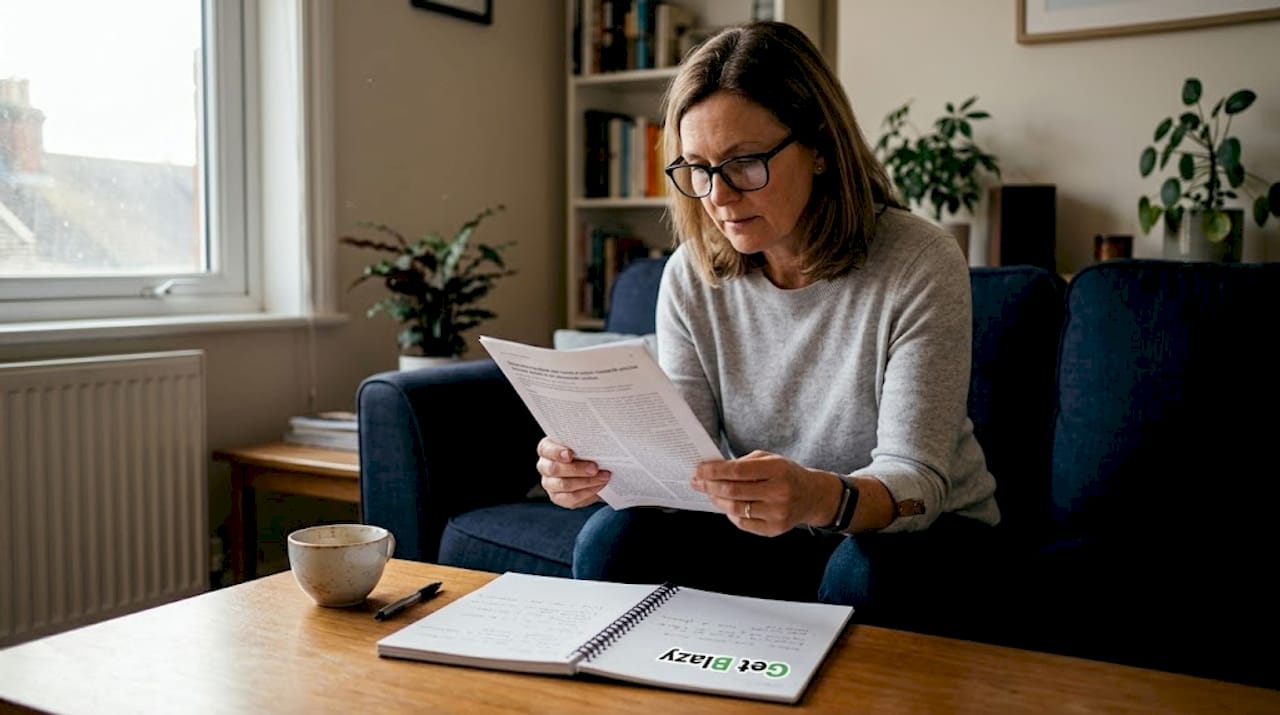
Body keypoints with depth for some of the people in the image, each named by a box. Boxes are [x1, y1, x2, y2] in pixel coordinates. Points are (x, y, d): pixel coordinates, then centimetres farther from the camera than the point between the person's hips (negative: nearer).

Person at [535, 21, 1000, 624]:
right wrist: (600, 469, -31)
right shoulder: (691, 276, -7)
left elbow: (916, 479, -24)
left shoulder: (920, 266, -20)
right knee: (611, 541, -20)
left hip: (920, 530, -2)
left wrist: (821, 498, -47)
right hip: (770, 529, 3)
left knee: (866, 575, -35)